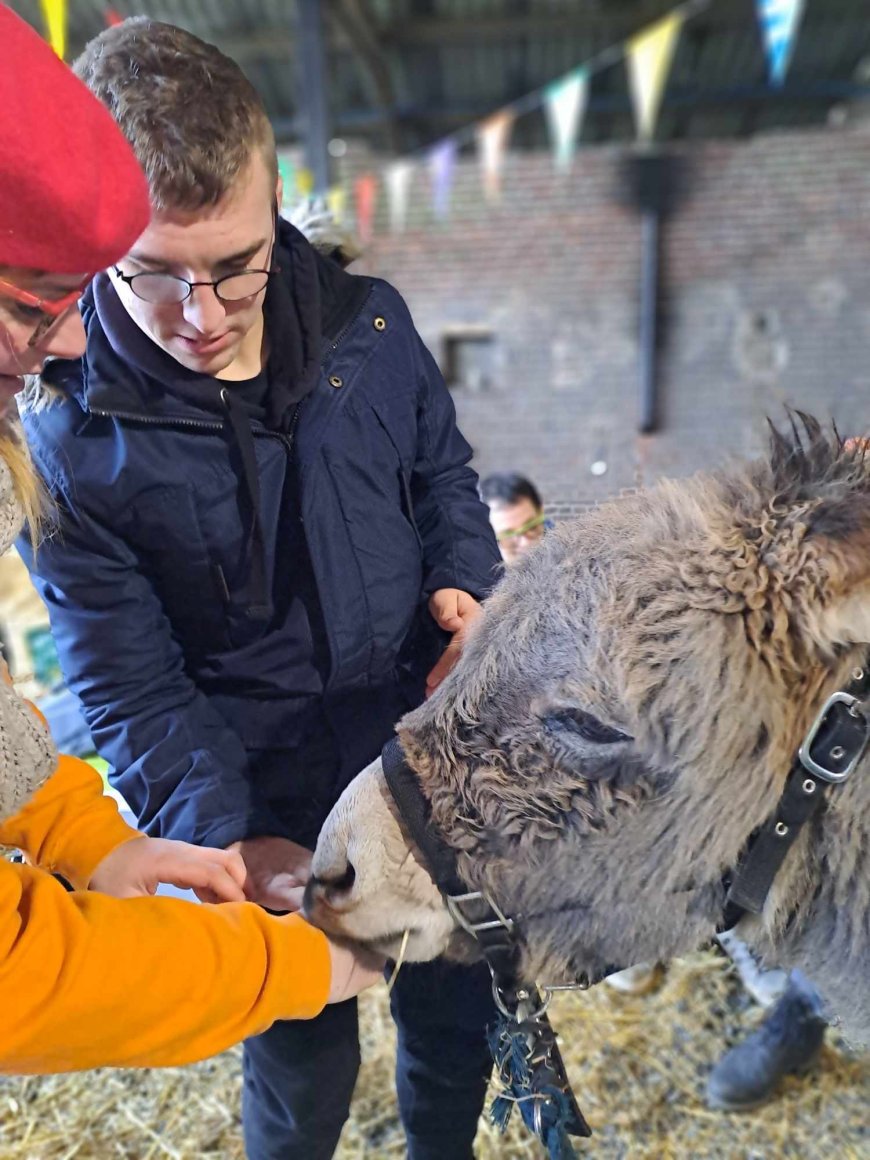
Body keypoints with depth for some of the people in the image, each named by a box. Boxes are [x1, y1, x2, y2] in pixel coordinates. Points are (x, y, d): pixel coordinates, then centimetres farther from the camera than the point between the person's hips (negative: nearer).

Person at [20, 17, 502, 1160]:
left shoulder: (370, 324, -9)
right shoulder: (71, 438, -17)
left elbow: (445, 473, 7)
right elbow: (131, 691, -13)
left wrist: (466, 584, -11)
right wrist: (234, 840, -25)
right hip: (267, 805, -3)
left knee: (455, 1002, 25)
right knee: (303, 1057, 19)